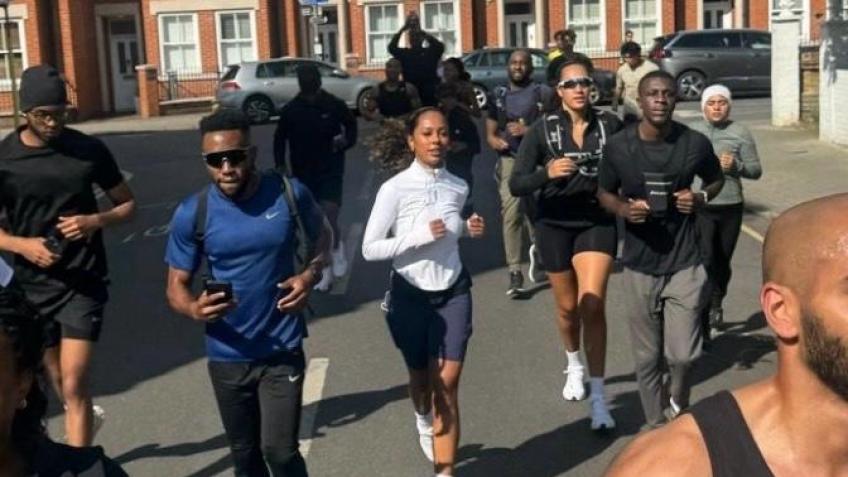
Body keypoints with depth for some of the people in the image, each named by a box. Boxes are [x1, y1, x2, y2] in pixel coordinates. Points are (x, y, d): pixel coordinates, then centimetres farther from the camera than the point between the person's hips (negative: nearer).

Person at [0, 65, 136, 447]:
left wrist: (97, 221, -15)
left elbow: (127, 204, 5)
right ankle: (87, 418, 50)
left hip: (84, 283, -2)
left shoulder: (89, 150, -5)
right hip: (32, 285, 2)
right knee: (56, 376, 20)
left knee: (74, 384, -9)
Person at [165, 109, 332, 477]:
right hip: (227, 357, 2)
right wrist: (195, 309, -28)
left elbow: (322, 235, 9)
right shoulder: (192, 213, -12)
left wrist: (311, 274, -12)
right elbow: (176, 286, -5)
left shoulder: (289, 193, -11)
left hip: (283, 351, -1)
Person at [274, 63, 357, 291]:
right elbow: (279, 139, 6)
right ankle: (326, 268, 21)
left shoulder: (335, 105, -4)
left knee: (329, 219, -16)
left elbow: (351, 125, 13)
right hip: (303, 174, 2)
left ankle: (337, 249, 14)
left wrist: (346, 140, -7)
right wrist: (281, 166, -5)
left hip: (331, 171, -2)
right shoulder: (290, 110, -3)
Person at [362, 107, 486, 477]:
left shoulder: (458, 187, -2)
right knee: (421, 377, 18)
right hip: (411, 295, -2)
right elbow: (369, 248, -16)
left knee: (447, 383, -5)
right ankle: (424, 419, 53)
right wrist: (419, 236, -25)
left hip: (453, 293, 2)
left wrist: (467, 229, -4)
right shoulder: (395, 189, -15)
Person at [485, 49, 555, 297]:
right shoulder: (498, 96, 13)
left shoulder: (543, 93, 3)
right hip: (510, 159, 1)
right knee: (511, 211, -16)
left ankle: (537, 250, 42)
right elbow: (490, 132, 14)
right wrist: (494, 140, -9)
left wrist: (527, 130, -14)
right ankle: (515, 272, -16)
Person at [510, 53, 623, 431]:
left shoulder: (610, 125, -9)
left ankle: (598, 397, -5)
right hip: (555, 225, 1)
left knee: (592, 305, -14)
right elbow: (516, 185, -15)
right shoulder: (542, 130, -11)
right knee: (568, 307, 17)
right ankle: (574, 365, 46)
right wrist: (547, 173, -32)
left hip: (597, 222, -1)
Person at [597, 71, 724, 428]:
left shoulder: (696, 143, -6)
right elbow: (604, 193, 7)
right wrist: (623, 209, -14)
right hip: (639, 265, 1)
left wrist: (702, 198, -10)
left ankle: (678, 403, 29)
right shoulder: (618, 146, -7)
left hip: (684, 262, -1)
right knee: (647, 357, 10)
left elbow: (716, 180, 12)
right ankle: (657, 425, 30)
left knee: (683, 354, -4)